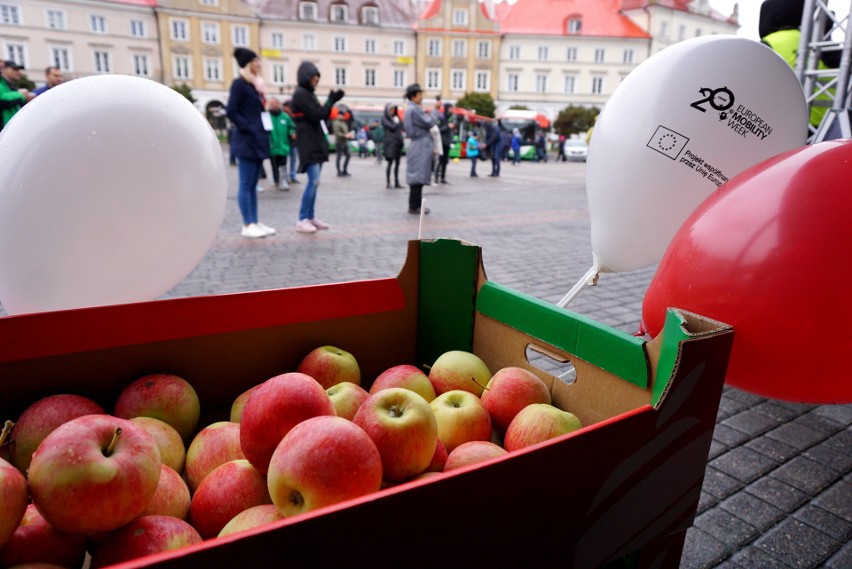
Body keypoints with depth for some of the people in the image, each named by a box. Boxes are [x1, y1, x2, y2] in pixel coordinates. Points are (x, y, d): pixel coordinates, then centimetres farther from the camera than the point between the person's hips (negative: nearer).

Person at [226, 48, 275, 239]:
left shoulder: (256, 85, 17)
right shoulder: (239, 83, -8)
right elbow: (231, 112, -14)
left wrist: (262, 132, 8)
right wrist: (249, 131, -17)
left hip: (258, 140, 8)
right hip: (246, 141, -8)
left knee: (253, 184, 10)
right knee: (246, 184, -4)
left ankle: (255, 222, 15)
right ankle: (247, 225, 0)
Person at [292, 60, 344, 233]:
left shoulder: (308, 94, 18)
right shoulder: (300, 94, -10)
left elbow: (320, 116, 17)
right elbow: (316, 115, -15)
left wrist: (331, 101, 4)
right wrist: (331, 100, -7)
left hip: (316, 142, 10)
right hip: (309, 143, -10)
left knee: (314, 181, 9)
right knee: (313, 181, -15)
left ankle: (310, 217, 15)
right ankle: (302, 220, -13)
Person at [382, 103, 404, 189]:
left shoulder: (395, 117, 18)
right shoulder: (384, 118, -2)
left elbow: (401, 127, 16)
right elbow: (392, 127, -15)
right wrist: (396, 121, 2)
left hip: (398, 142, 7)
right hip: (390, 142, -7)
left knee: (397, 163, 6)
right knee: (390, 163, -8)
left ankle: (396, 182, 10)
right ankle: (388, 183, -5)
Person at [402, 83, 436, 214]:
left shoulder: (413, 109, 18)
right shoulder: (414, 109, -14)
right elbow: (429, 123, -16)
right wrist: (429, 113, -1)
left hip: (419, 146, 10)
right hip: (420, 146, -10)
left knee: (417, 177, 12)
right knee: (418, 176, -7)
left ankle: (416, 204, 18)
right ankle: (414, 206, -4)